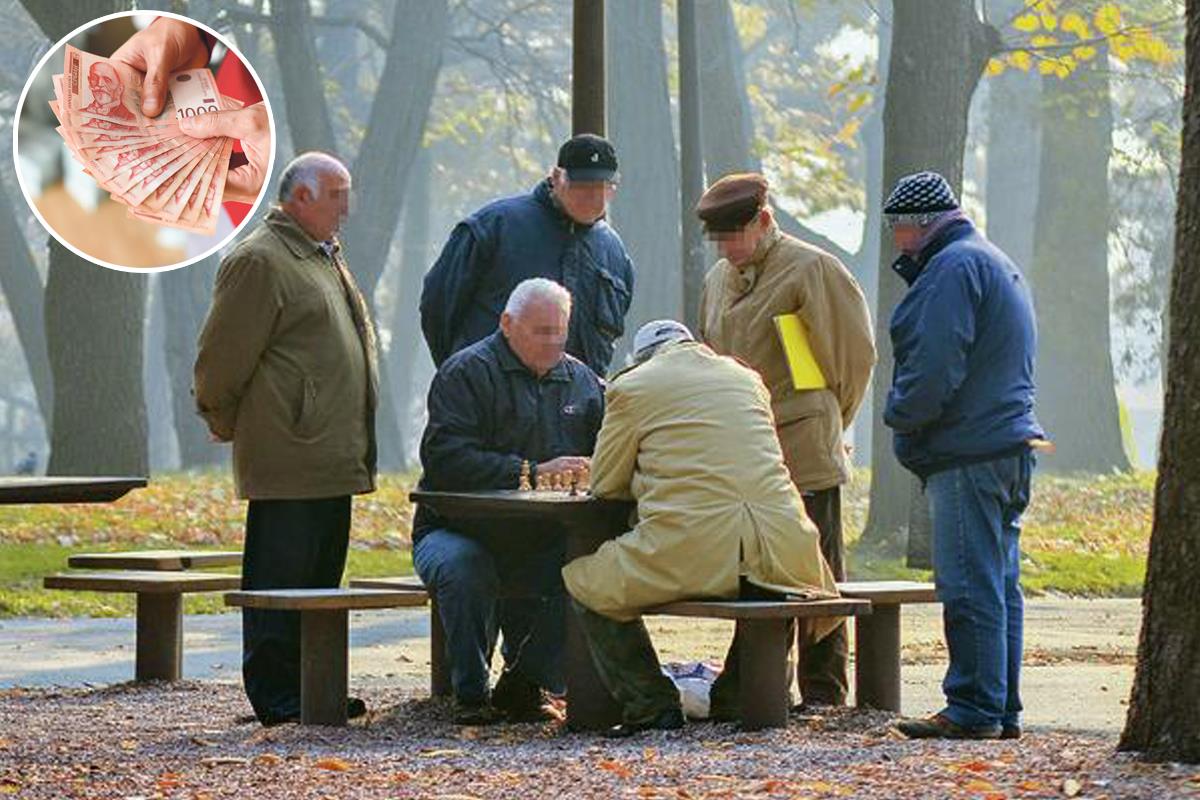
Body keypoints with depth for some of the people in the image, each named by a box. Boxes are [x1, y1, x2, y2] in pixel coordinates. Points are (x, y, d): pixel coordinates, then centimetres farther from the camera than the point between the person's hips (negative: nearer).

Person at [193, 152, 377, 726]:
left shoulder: (325, 259, 21)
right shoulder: (260, 261, -11)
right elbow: (223, 356, -11)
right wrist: (225, 422, -1)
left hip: (332, 459, 10)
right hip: (287, 461, -10)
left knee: (320, 578, 12)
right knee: (279, 580, -6)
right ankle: (276, 696, -4)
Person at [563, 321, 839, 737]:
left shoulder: (632, 387, 6)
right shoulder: (747, 378, 21)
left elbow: (604, 484, 13)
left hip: (686, 557, -4)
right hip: (781, 555, 4)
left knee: (583, 582, 18)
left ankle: (651, 703, 9)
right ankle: (735, 697, 31)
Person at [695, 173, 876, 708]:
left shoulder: (812, 271, -6)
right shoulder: (719, 280, 16)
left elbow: (854, 350, -3)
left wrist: (825, 420, 4)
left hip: (804, 454, -7)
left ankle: (823, 693, 2)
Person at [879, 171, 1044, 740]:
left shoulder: (954, 267, -12)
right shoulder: (995, 263, 22)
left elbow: (935, 367, -19)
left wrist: (899, 414, -4)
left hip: (969, 455, -11)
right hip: (1009, 443, 11)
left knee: (970, 587, -9)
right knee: (999, 586, 11)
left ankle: (975, 710, -8)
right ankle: (1002, 711, 15)